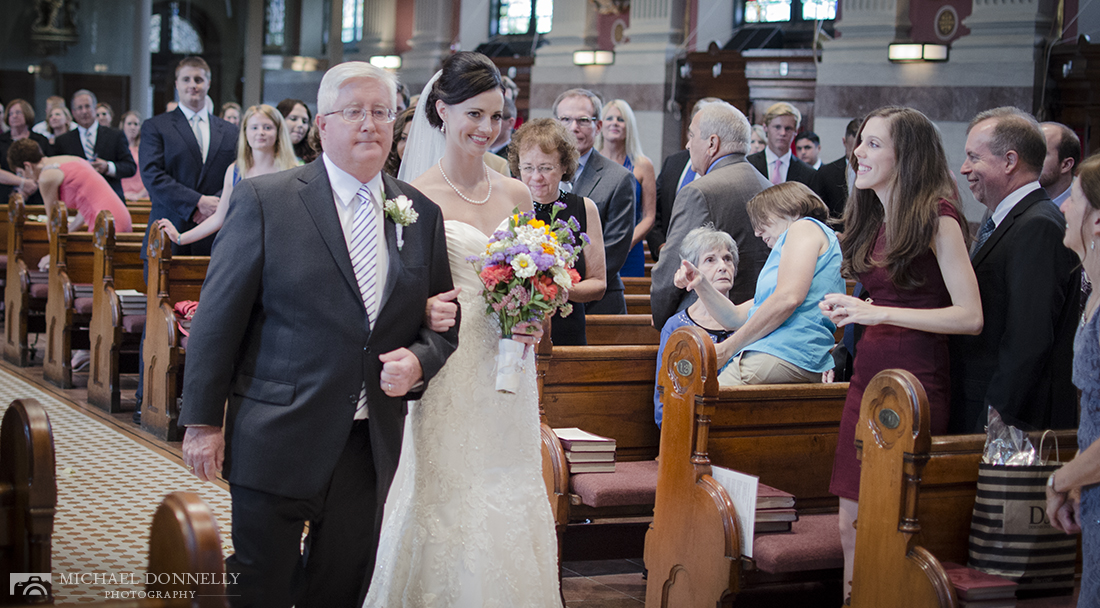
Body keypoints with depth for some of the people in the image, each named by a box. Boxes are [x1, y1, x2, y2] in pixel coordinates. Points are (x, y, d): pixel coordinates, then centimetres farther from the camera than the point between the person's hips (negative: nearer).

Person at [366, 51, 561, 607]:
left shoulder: (516, 195, 10)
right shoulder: (417, 196, -5)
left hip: (507, 371, 5)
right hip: (447, 371, -5)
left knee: (507, 501, 7)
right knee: (445, 496, -2)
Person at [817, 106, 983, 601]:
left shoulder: (937, 218, -10)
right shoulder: (875, 220, 13)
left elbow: (970, 316, -17)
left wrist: (878, 313, -19)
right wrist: (851, 312, 7)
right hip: (868, 377, 8)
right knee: (851, 526, 7)